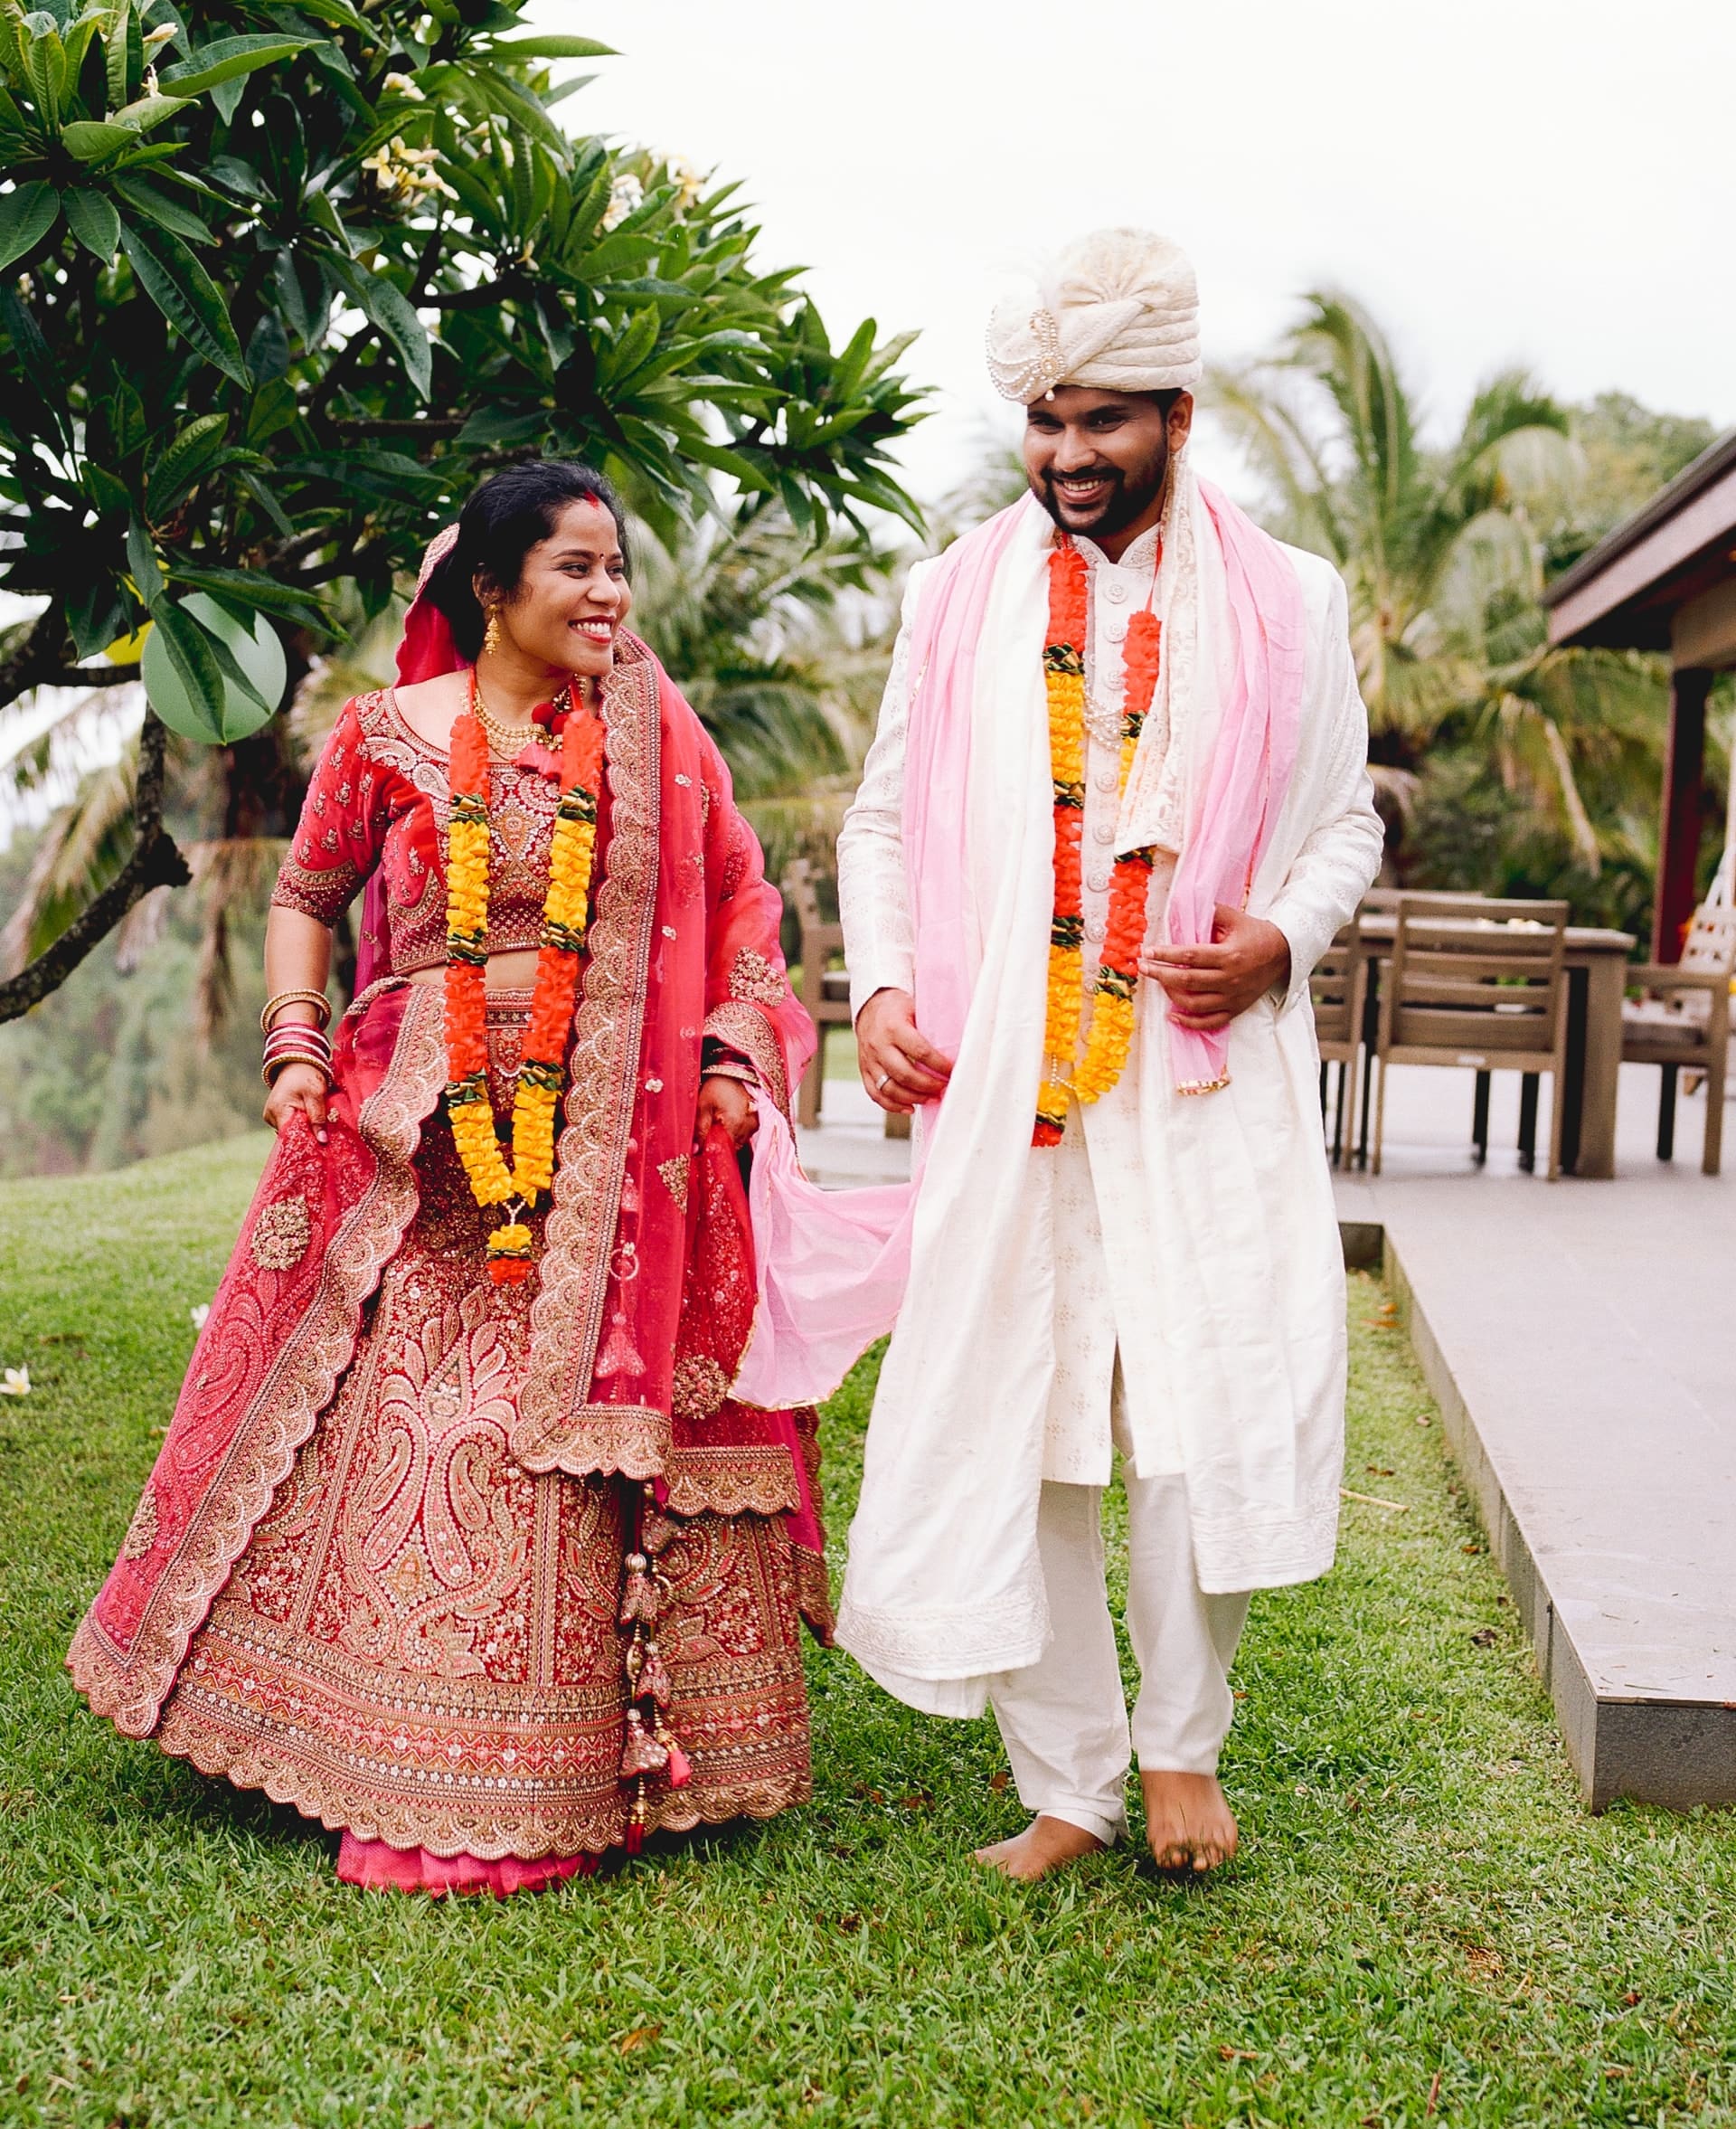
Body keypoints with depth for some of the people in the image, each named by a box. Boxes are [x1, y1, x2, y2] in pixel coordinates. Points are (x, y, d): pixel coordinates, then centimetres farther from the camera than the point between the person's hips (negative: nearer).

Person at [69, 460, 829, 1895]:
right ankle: (400, 1763, 18)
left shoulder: (657, 738, 7)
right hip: (417, 1139, 0)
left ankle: (603, 1760, 12)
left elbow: (741, 894, 14)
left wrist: (735, 1047, 1)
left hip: (613, 1152, 0)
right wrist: (294, 1043, 3)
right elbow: (307, 896, 16)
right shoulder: (386, 738, 5)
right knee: (391, 1424, 1)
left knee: (587, 1430, -1)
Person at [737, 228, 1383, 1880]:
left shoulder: (1282, 603, 8)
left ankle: (1181, 1740, 18)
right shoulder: (959, 597, 11)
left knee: (1206, 1407, -7)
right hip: (996, 1081, 2)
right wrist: (879, 985, 0)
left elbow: (1346, 819, 14)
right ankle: (1067, 1782, 16)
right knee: (1005, 1425, 2)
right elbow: (884, 818, 16)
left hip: (1206, 1078, -1)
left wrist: (1281, 942, -7)